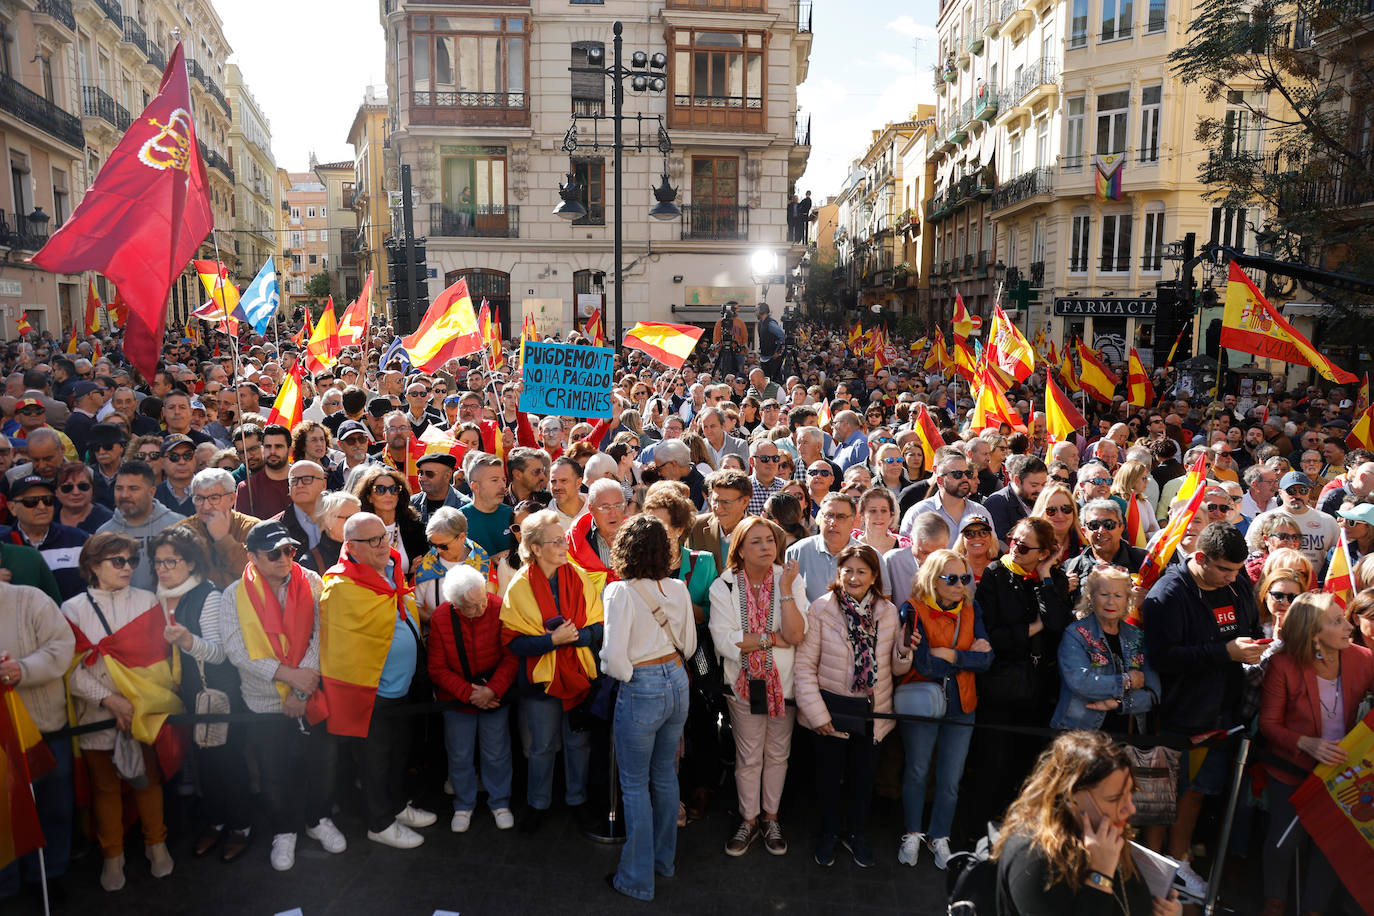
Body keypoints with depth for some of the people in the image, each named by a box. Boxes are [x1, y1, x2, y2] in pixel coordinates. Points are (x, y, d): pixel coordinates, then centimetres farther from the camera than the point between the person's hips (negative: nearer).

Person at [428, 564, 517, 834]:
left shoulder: (499, 609, -18)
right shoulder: (440, 618, -14)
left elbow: (512, 657, -11)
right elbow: (437, 668, -7)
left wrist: (493, 690, -20)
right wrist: (468, 693, -15)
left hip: (495, 697, -1)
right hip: (456, 699, 1)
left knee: (497, 752, 9)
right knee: (460, 755, 12)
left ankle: (500, 802, 32)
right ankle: (464, 806, 34)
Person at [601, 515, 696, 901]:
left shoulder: (621, 591, -17)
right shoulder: (678, 589, -1)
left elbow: (614, 657, -19)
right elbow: (689, 645, 8)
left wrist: (624, 672, 2)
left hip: (640, 690, -6)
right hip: (677, 683, 6)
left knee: (635, 784, 8)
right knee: (665, 775, 21)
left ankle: (638, 878, 18)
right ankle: (664, 859, 36)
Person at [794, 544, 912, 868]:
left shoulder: (888, 612, -2)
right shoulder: (821, 608, -12)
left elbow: (896, 668, 5)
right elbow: (804, 666, -11)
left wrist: (904, 650, -16)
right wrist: (817, 713, -14)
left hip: (872, 711, 3)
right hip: (832, 708, -2)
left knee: (864, 774, 17)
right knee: (830, 773, 14)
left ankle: (855, 832, 42)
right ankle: (830, 832, 39)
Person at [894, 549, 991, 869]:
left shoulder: (971, 610, 2)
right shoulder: (914, 609, -13)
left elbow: (986, 659, -9)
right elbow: (925, 665, -21)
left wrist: (947, 655, -19)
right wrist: (967, 655, -12)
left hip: (960, 706, 3)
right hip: (920, 705, -3)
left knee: (951, 779, 10)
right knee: (917, 771, 11)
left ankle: (939, 837, 30)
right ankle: (912, 834, 31)